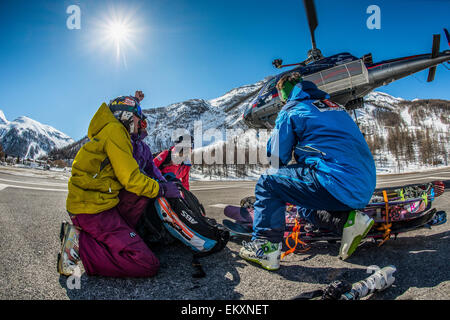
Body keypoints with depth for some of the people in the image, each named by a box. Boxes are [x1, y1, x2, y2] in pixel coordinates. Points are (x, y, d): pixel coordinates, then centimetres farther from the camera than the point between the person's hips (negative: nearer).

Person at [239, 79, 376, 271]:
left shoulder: (291, 111, 4)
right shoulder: (335, 108, 26)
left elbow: (277, 158, 5)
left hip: (338, 186, -8)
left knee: (267, 184, 1)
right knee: (305, 206, 28)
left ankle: (265, 247, -3)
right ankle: (347, 220, 8)